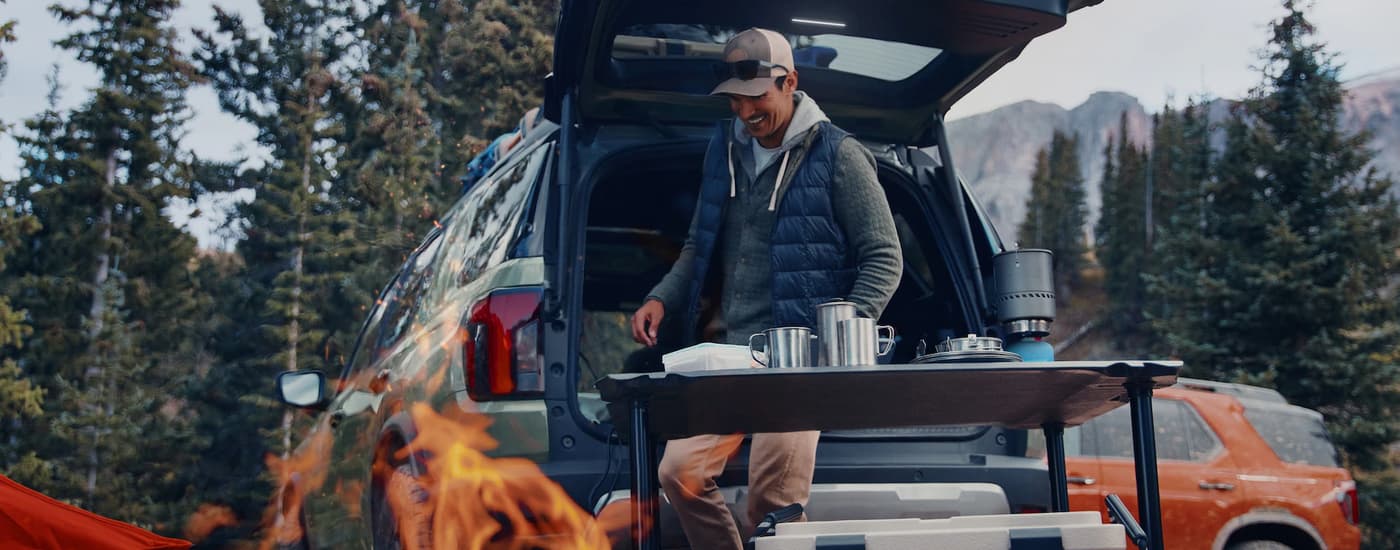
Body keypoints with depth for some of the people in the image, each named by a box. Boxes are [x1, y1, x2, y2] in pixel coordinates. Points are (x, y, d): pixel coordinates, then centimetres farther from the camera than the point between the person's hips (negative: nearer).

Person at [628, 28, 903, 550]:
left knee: (774, 503, -9)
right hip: (728, 351, 6)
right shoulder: (725, 148, 13)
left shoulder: (837, 155, -3)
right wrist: (661, 299, 7)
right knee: (680, 471, -5)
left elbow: (883, 259, -2)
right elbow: (700, 247, 24)